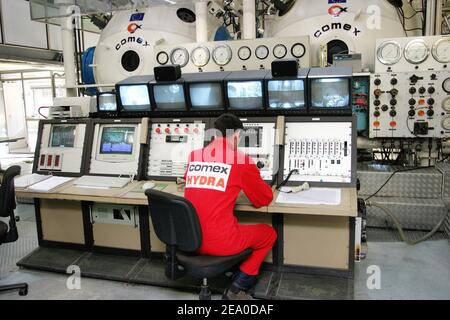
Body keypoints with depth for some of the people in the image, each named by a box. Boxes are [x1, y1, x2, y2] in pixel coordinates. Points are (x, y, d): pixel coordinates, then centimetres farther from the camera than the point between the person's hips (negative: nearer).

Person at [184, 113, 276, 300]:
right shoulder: (242, 161, -7)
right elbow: (265, 199, 5)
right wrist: (247, 185, 24)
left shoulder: (193, 156, 7)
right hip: (220, 242, -6)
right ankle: (236, 290, 15)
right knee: (269, 233, 21)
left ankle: (236, 278, 26)